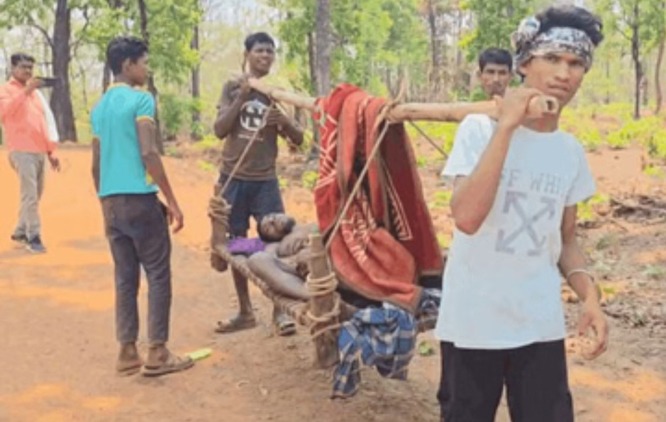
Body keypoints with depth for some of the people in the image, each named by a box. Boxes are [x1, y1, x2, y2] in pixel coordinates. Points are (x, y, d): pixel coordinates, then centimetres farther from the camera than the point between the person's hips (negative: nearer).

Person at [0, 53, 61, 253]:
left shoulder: (36, 92, 22)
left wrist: (51, 150, 18)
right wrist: (25, 90, -25)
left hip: (40, 151, 7)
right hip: (22, 151, -7)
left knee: (36, 194, 9)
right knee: (30, 194, -12)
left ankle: (20, 232, 22)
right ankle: (33, 236, -7)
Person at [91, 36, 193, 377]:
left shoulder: (99, 108, 16)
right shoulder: (141, 100, -7)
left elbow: (96, 165, 17)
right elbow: (149, 153, -16)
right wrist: (172, 201, -13)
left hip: (111, 201, 7)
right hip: (139, 199, -7)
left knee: (125, 277, 11)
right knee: (158, 275, 0)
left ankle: (127, 352, 13)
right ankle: (157, 353, 1)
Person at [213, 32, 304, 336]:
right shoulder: (233, 87, 2)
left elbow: (298, 139, 3)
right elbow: (219, 130, -7)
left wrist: (284, 121, -18)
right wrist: (241, 98, -17)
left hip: (266, 180, 0)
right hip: (233, 178, 0)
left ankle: (280, 310, -2)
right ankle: (245, 312, 15)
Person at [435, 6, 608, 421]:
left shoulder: (572, 150, 5)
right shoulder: (480, 128, -10)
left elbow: (566, 240, 13)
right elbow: (466, 217, -25)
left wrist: (589, 294, -5)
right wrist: (507, 126, -23)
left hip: (541, 324, 4)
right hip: (472, 322, -4)